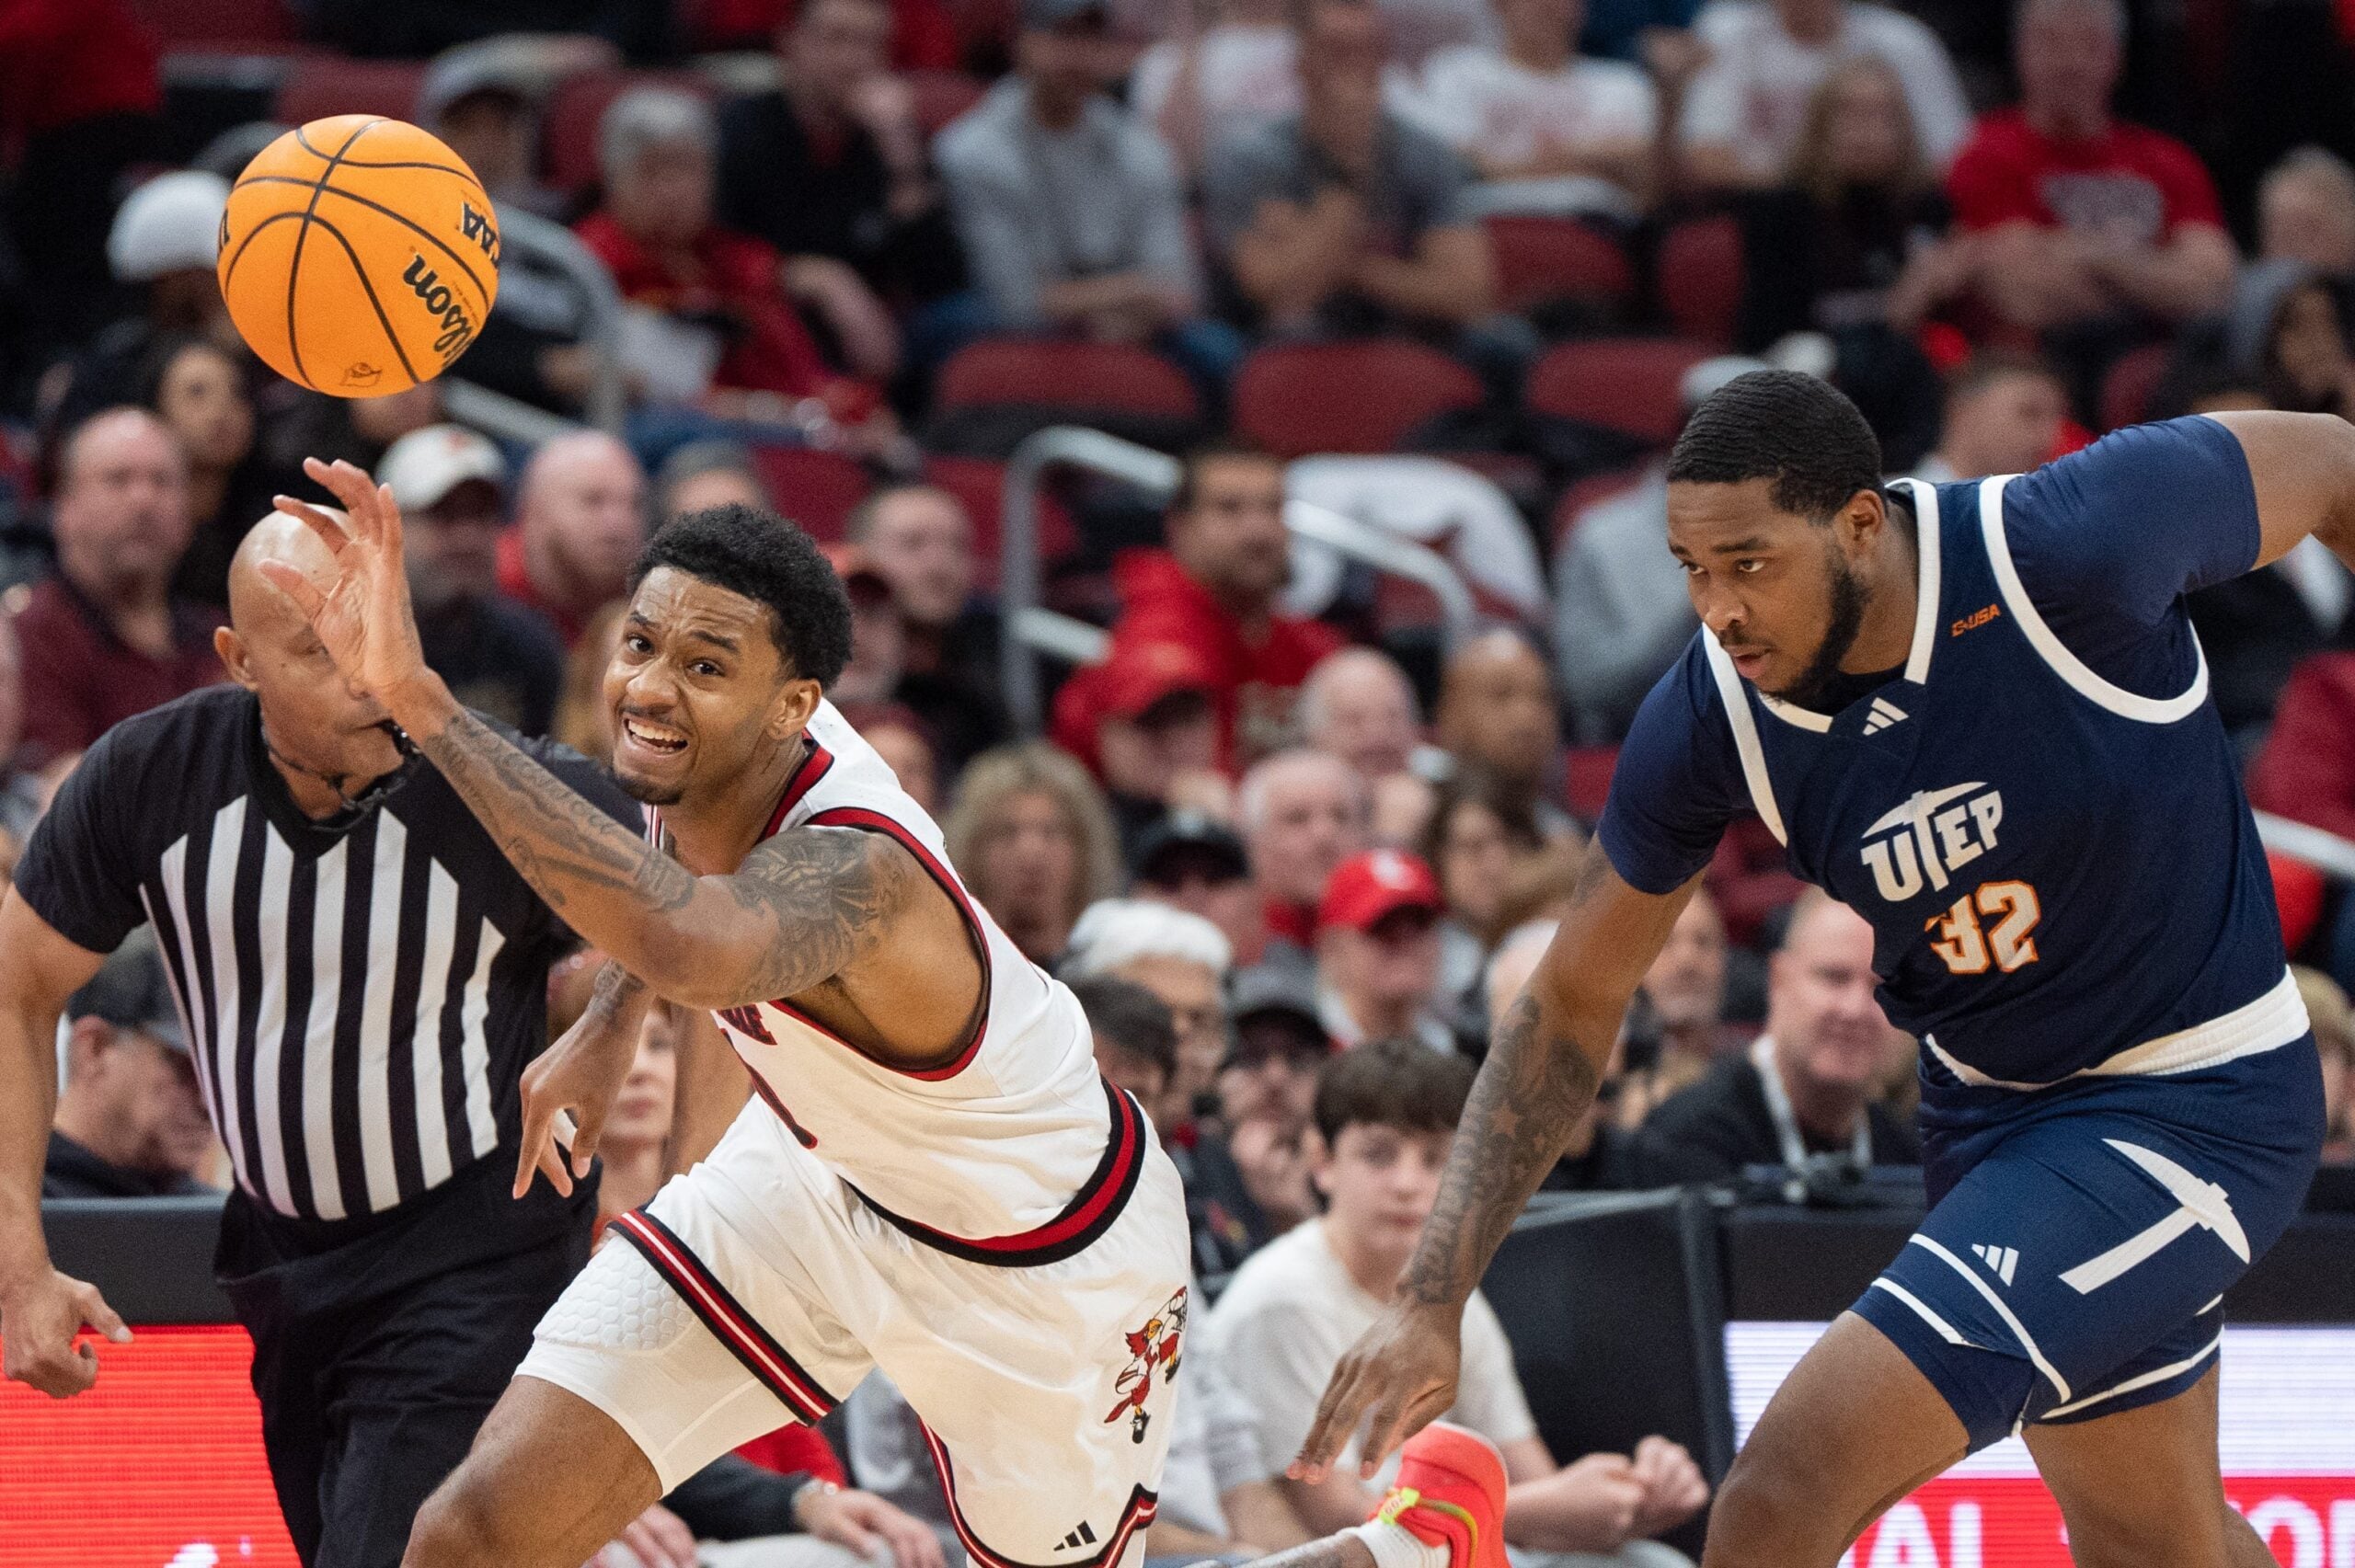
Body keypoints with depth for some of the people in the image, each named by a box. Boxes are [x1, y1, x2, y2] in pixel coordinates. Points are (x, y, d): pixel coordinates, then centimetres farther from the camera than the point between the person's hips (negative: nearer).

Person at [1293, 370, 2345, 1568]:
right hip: (1987, 1102, 6)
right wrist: (1433, 1299, -7)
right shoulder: (1709, 717, -13)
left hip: (2190, 1100, -6)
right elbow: (1573, 1002, 0)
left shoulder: (2075, 544, -27)